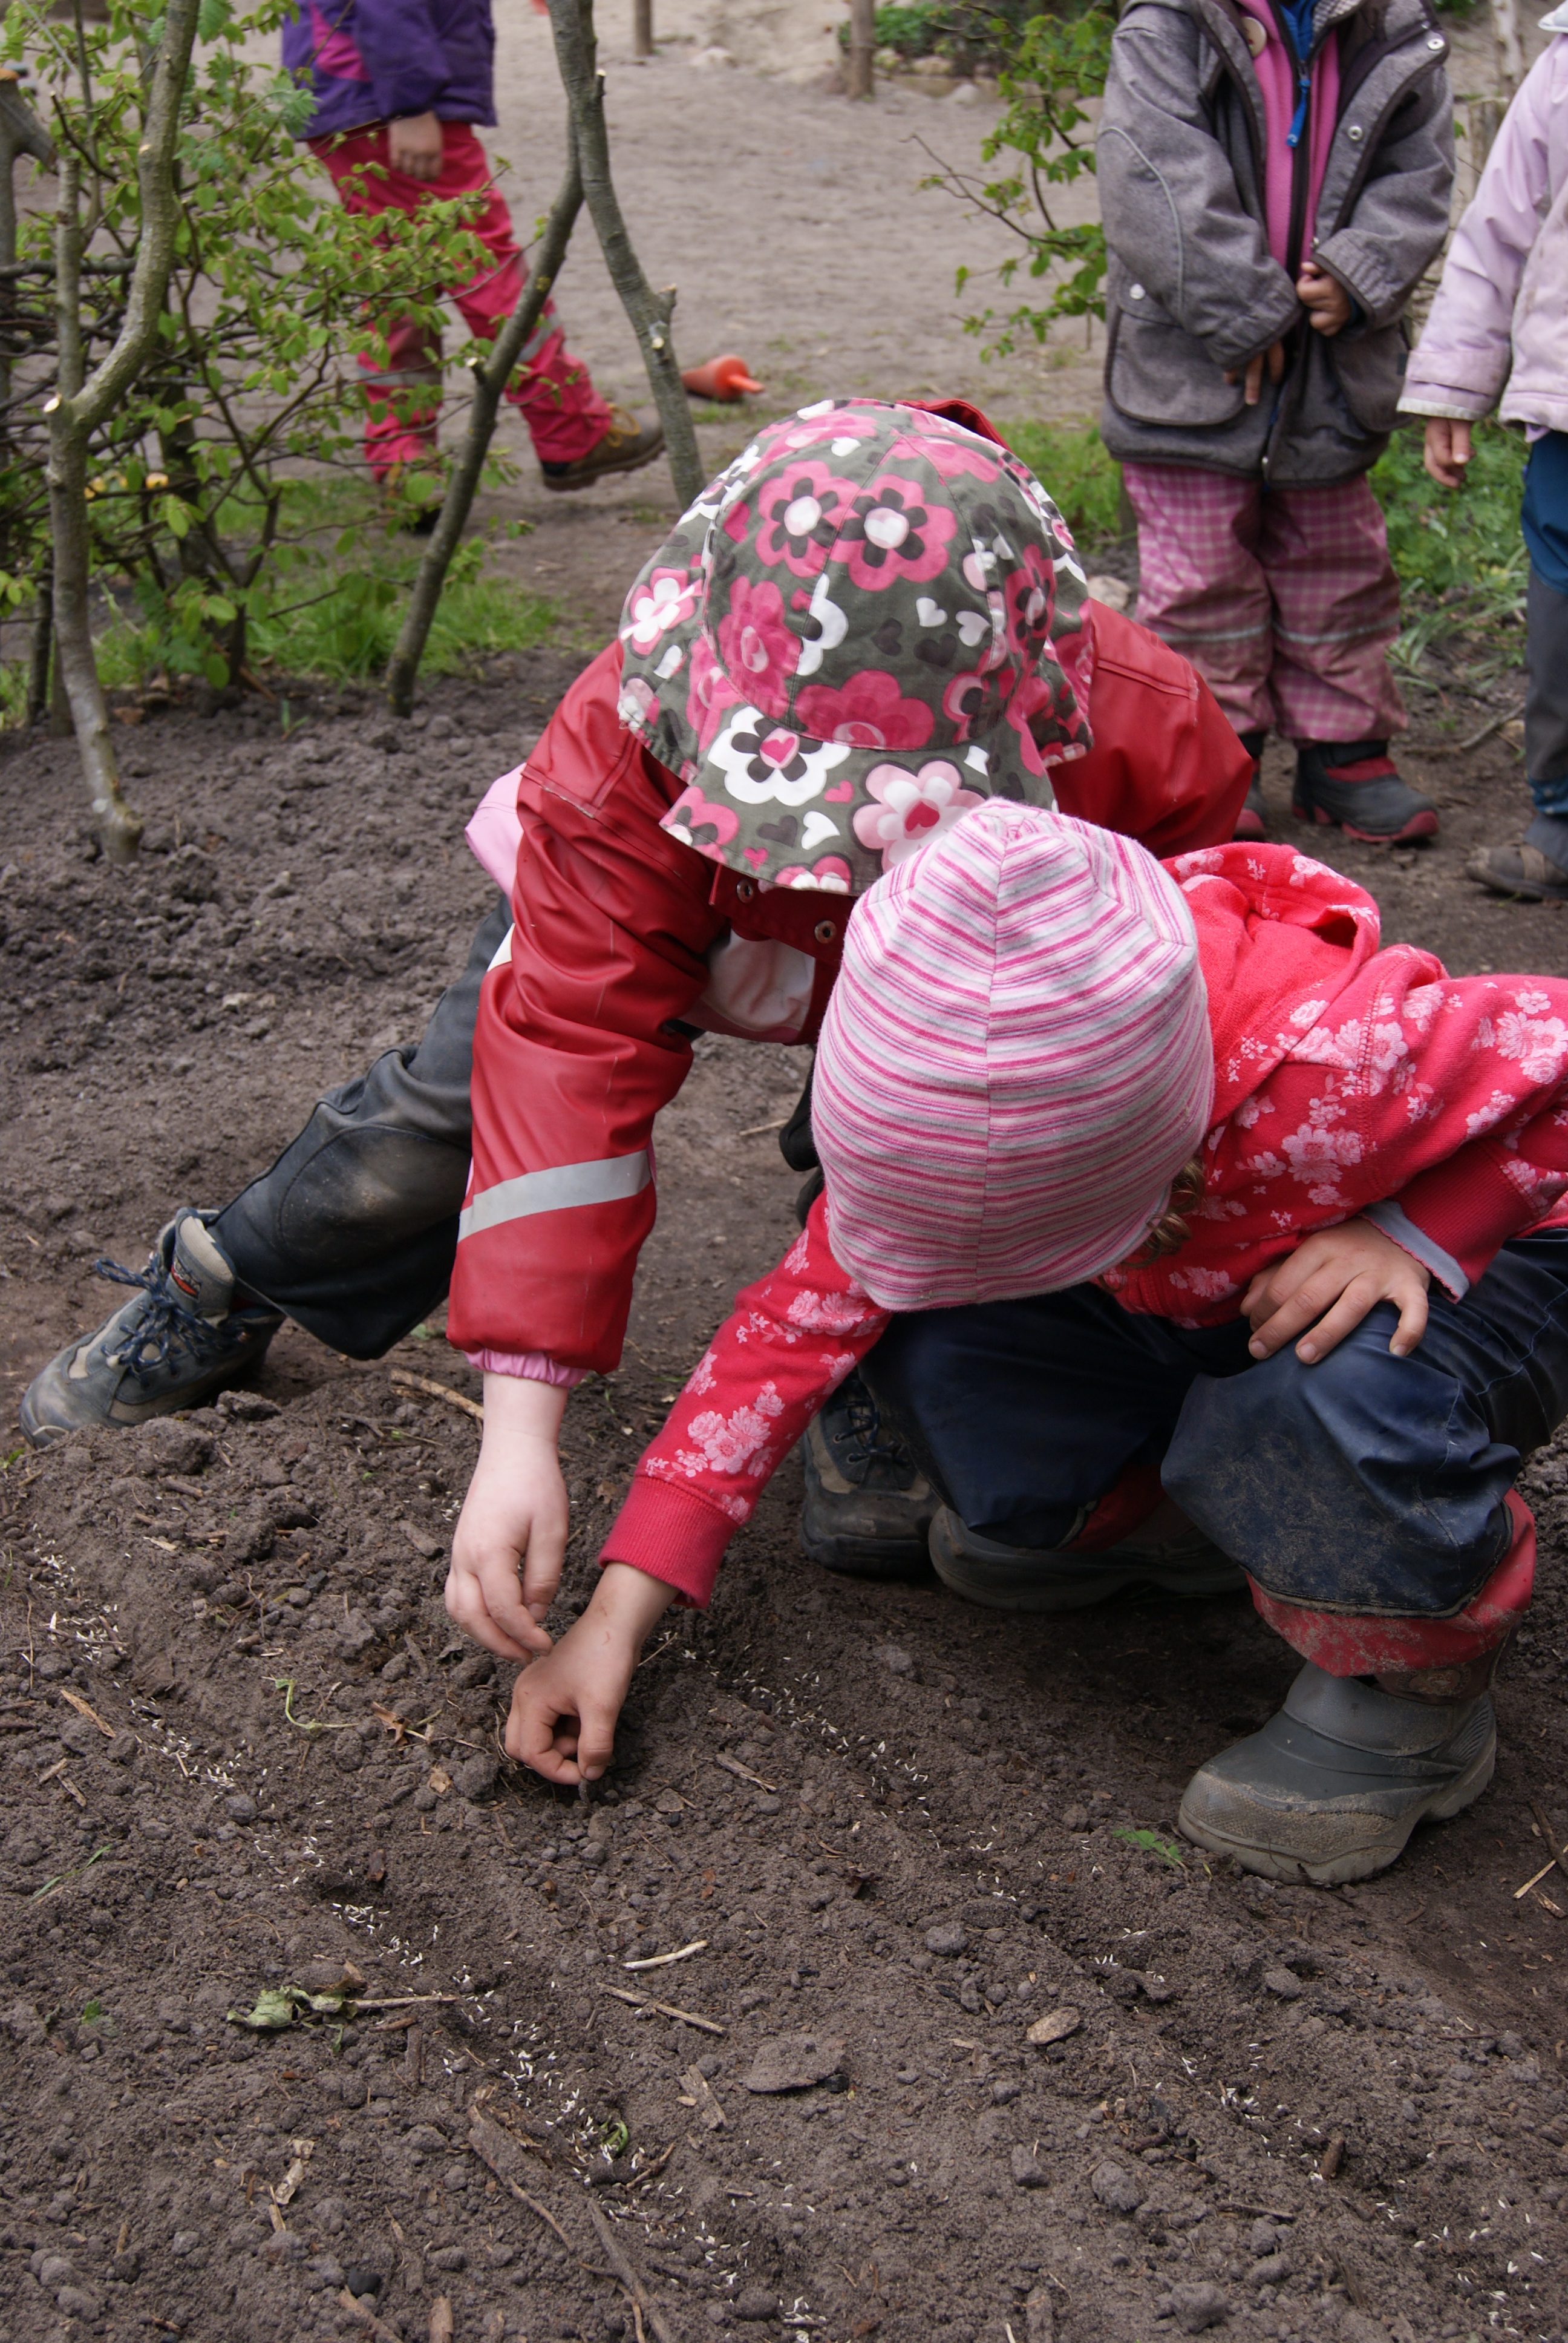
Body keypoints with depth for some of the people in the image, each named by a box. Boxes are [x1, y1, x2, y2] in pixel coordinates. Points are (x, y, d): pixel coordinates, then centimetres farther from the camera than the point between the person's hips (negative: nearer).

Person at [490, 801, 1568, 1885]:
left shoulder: (1342, 1067, -42)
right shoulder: (961, 1119, -23)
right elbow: (800, 1317, -18)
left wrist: (1420, 1231, -35)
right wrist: (620, 1613, -20)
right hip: (1204, 1294, 5)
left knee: (1347, 1394, -40)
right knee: (921, 1328, -20)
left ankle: (1421, 1688, -10)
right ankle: (1164, 1508, 8)